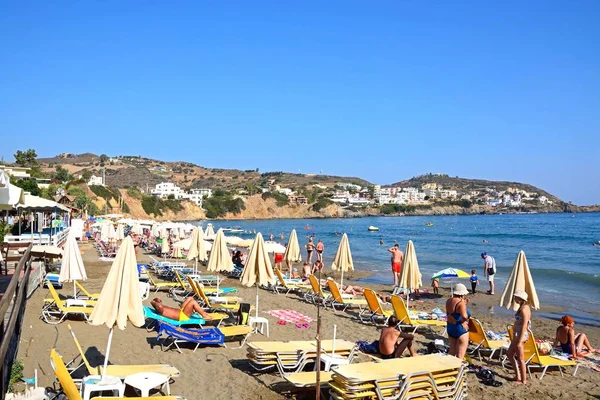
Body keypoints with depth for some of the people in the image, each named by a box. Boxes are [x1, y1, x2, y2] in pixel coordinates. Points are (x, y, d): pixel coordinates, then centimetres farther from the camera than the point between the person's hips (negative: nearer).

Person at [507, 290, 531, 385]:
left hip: (521, 335, -10)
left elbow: (524, 326, -22)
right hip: (517, 334, 10)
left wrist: (520, 341, -22)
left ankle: (523, 380, 16)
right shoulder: (523, 307, 10)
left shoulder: (524, 308, -20)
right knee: (509, 354, 19)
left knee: (520, 358, 3)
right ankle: (518, 376, 27)